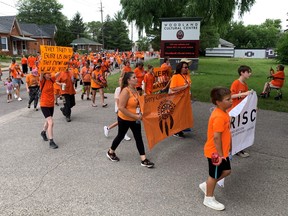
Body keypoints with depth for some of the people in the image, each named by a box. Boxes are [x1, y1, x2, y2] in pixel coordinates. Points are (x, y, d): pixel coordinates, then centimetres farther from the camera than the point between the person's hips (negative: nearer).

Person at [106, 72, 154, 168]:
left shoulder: (135, 89, 2)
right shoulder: (125, 91, -23)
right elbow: (121, 108, -27)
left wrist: (139, 113, 1)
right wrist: (134, 116, -25)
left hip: (135, 119, 7)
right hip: (124, 119, -7)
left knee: (138, 137, 6)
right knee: (121, 136, 12)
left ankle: (144, 160, 12)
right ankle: (110, 152, 37)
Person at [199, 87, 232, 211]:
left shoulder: (223, 113, 4)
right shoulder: (219, 117, -29)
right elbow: (216, 137, -28)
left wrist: (226, 150, 22)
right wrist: (220, 154, -22)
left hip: (222, 151, 9)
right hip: (215, 152, -9)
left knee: (226, 171, 20)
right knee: (214, 175, 8)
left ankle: (206, 185, 35)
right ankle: (209, 199, 30)